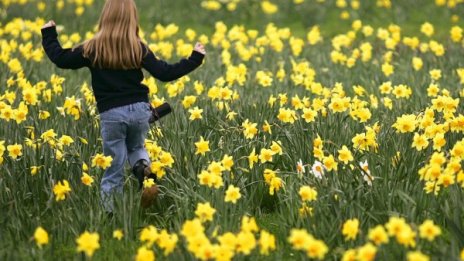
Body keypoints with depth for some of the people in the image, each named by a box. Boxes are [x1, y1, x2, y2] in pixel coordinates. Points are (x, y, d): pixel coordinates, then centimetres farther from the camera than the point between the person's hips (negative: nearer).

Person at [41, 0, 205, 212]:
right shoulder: (138, 48, -1)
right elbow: (165, 73, -2)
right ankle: (144, 169, -6)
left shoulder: (93, 48, -3)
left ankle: (110, 213, 7)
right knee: (136, 147, 28)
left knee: (114, 168, 8)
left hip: (111, 114, -1)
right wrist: (194, 59, 8)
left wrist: (48, 35, 21)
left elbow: (61, 59, 5)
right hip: (139, 110, 1)